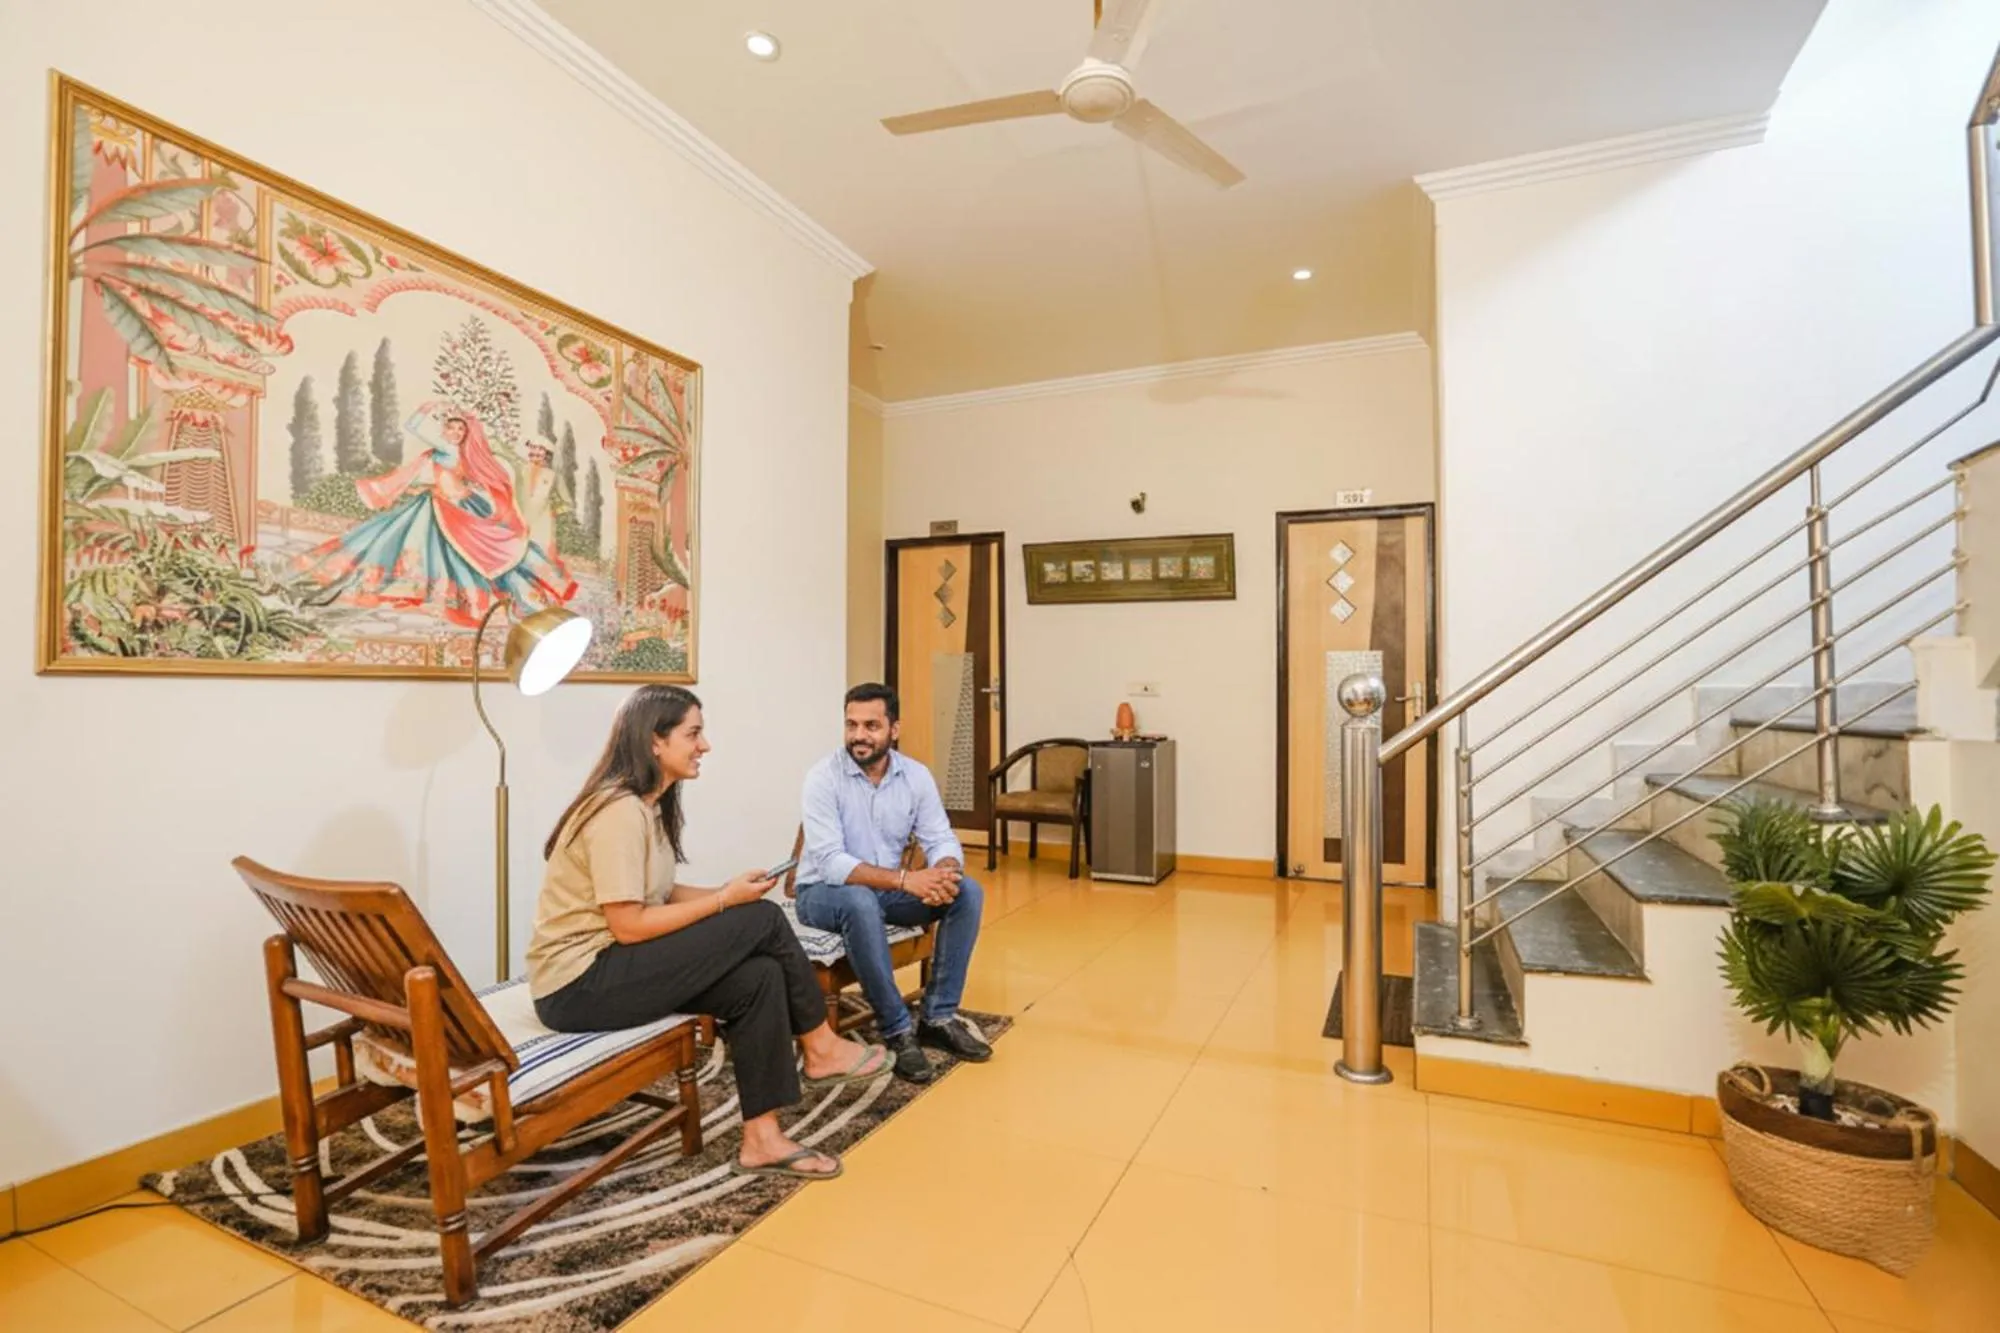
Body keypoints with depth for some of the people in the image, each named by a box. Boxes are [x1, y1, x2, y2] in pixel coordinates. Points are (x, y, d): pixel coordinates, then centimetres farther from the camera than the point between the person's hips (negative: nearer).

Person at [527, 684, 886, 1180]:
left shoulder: (649, 804, 8)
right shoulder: (620, 810, -21)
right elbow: (629, 925, -23)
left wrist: (729, 893, -6)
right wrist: (727, 900, -16)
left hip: (611, 966, 9)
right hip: (579, 984, -9)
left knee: (759, 977, -11)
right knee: (763, 920, -16)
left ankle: (762, 1138, -3)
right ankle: (820, 1049, 3)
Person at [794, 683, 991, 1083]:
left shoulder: (916, 776, -5)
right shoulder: (824, 777, -20)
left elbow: (942, 840, -7)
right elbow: (830, 863, -28)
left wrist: (943, 873, -32)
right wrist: (905, 879, -38)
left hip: (887, 888, 5)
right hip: (825, 891, -5)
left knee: (967, 892, -16)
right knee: (861, 902, -39)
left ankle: (939, 1017, -6)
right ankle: (897, 1031, -21)